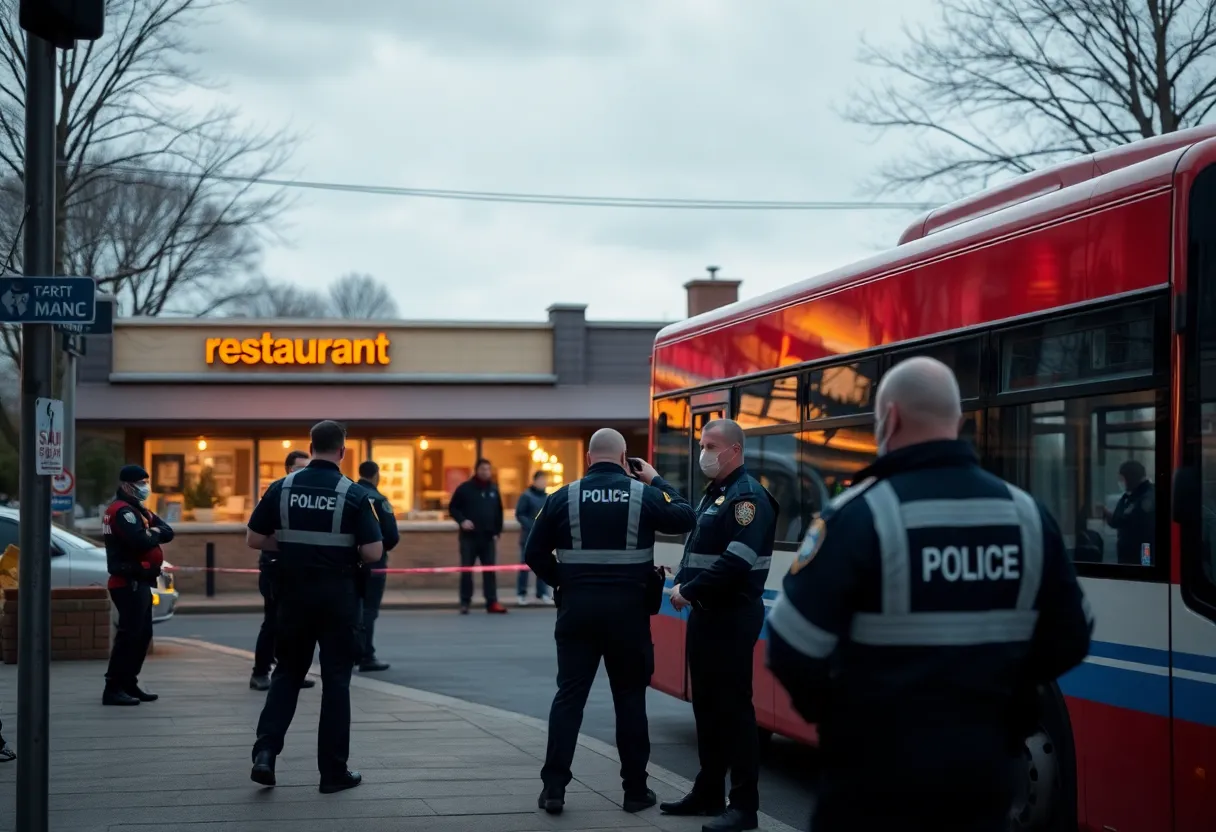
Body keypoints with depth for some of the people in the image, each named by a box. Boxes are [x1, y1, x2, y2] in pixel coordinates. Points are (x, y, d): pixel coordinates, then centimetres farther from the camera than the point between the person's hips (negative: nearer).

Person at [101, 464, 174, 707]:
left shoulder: (138, 510, 19)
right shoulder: (122, 511, -14)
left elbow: (168, 532, 11)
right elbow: (141, 541, -28)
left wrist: (153, 531, -9)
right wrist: (154, 534, -8)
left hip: (139, 582, 11)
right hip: (129, 583, -11)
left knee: (143, 634, 14)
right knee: (129, 635, -12)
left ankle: (129, 684, 21)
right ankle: (113, 689, -12)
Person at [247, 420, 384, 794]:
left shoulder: (282, 488, -2)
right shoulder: (355, 495, -10)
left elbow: (254, 539, 2)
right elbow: (373, 552, -14)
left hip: (294, 592, 3)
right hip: (338, 597, -2)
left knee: (287, 672, 15)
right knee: (336, 679, 6)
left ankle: (265, 751, -2)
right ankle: (334, 771, 9)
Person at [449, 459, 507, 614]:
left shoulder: (494, 490, 10)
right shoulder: (465, 488, -3)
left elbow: (499, 512, 16)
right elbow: (453, 508, -1)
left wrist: (497, 532, 8)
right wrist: (462, 520, -17)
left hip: (488, 537, 3)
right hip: (469, 537, -3)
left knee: (490, 570, 1)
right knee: (466, 570, -1)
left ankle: (492, 602, 2)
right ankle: (465, 603, 5)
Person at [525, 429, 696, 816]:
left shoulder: (563, 497, -1)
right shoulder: (644, 495, -2)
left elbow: (534, 555, 1)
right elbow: (686, 518, 12)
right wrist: (658, 481, 19)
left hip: (578, 606, 1)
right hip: (627, 607, -1)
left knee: (569, 695, 5)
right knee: (630, 698, 8)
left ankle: (553, 787, 1)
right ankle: (635, 790, 13)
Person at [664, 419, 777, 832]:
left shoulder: (747, 497, -15)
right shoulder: (713, 493, 16)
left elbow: (736, 563, -24)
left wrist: (689, 590, -16)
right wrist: (682, 584, 1)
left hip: (733, 615, -10)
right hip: (705, 612, 10)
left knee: (734, 707, -7)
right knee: (706, 704, 15)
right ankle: (708, 792, 24)